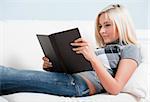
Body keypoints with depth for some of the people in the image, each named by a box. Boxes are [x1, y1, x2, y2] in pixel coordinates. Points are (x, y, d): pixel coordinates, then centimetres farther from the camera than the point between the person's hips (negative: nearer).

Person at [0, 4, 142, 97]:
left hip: (81, 84, -8)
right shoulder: (104, 49, 31)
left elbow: (115, 89, -9)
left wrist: (93, 58, -20)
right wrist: (52, 67, 3)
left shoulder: (130, 49, 7)